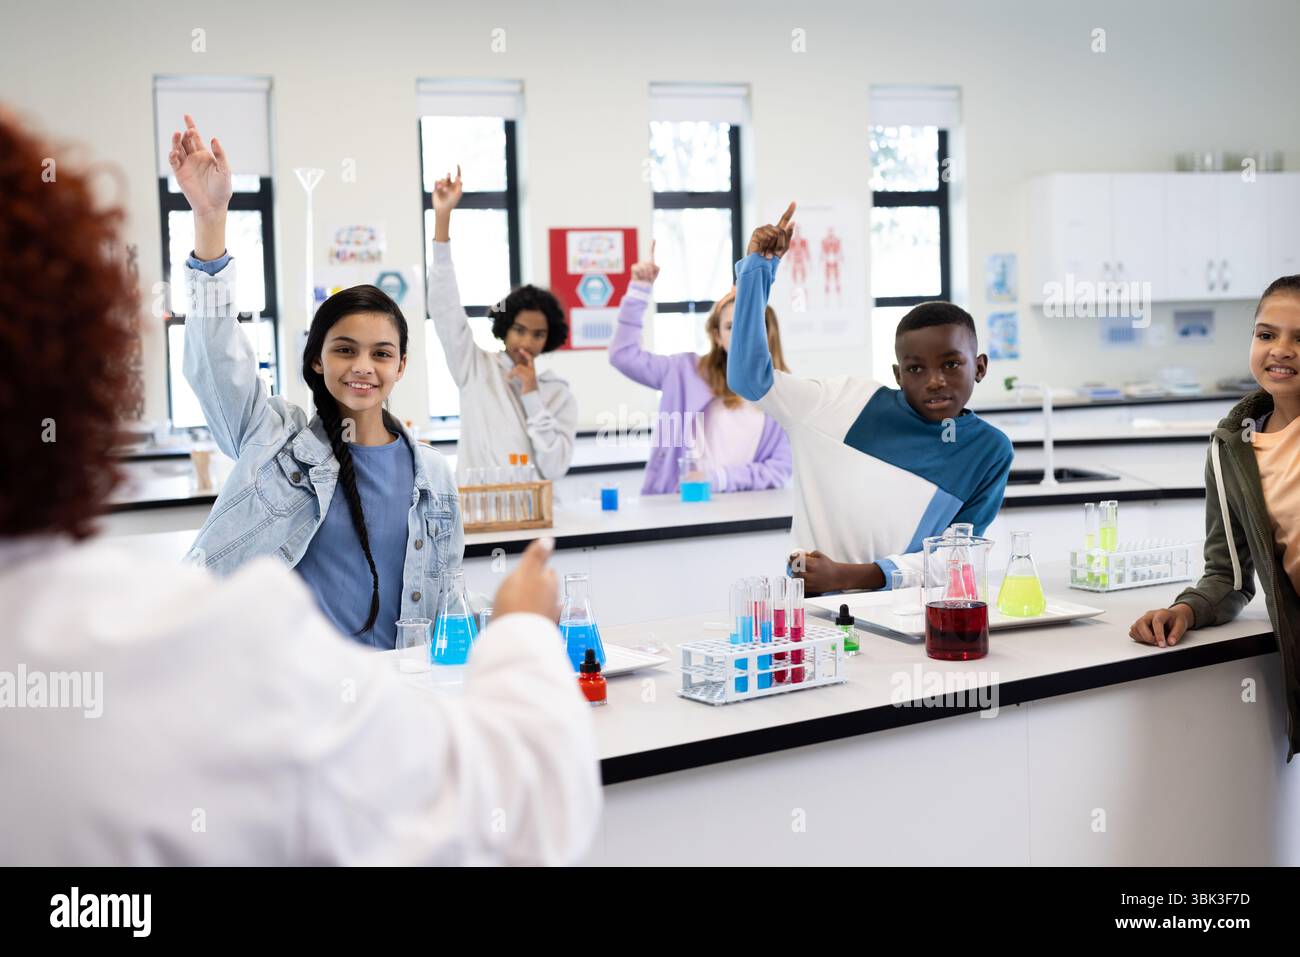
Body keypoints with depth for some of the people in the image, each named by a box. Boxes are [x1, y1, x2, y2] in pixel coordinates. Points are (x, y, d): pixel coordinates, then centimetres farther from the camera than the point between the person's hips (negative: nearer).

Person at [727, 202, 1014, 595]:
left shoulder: (990, 451, 2)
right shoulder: (855, 403, 1)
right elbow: (749, 375, 0)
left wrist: (849, 576, -13)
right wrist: (758, 267, -5)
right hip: (816, 607, -1)